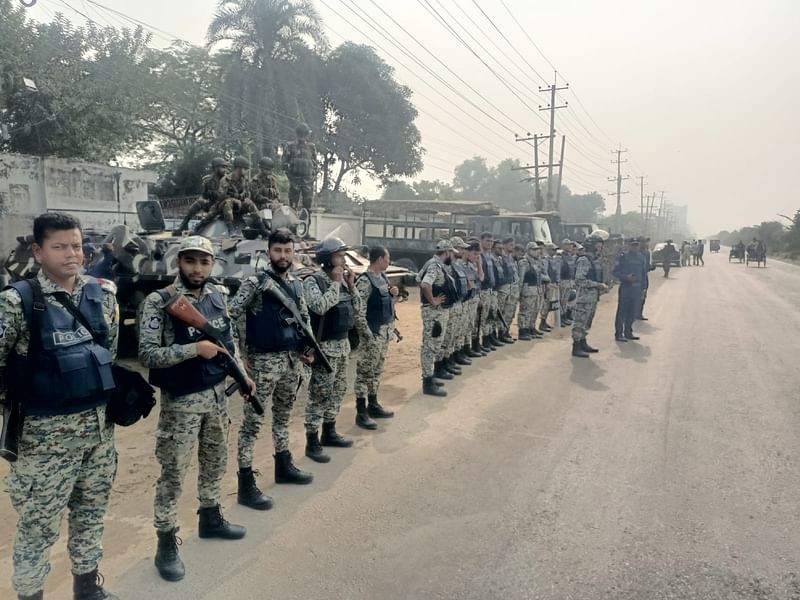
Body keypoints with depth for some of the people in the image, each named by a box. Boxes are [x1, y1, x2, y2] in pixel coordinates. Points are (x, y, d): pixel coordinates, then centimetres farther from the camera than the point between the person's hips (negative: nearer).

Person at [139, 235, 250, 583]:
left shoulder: (219, 295, 2)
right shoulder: (159, 302, -16)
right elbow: (146, 355, -20)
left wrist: (242, 374, 7)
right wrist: (195, 349, -26)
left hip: (217, 393, 6)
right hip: (181, 401, -6)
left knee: (215, 461, 20)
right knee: (173, 472, 5)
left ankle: (210, 518, 41)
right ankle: (166, 544, 20)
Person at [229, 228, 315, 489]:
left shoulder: (296, 284, 10)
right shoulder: (255, 282, -10)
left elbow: (305, 317, 21)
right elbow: (230, 315, -15)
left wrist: (307, 348, 10)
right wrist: (246, 350, -14)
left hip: (293, 360, 7)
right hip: (265, 361, -7)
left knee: (283, 415, 20)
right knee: (253, 421, -2)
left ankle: (284, 466, 35)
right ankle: (246, 484, 4)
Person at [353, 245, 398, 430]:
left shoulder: (382, 277, 11)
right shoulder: (365, 281, -17)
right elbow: (358, 310, -21)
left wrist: (393, 295, 0)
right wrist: (367, 334, -22)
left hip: (386, 330, 9)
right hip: (373, 333, -9)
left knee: (377, 371, 17)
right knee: (365, 372, -2)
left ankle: (373, 405, 29)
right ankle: (361, 413, 4)